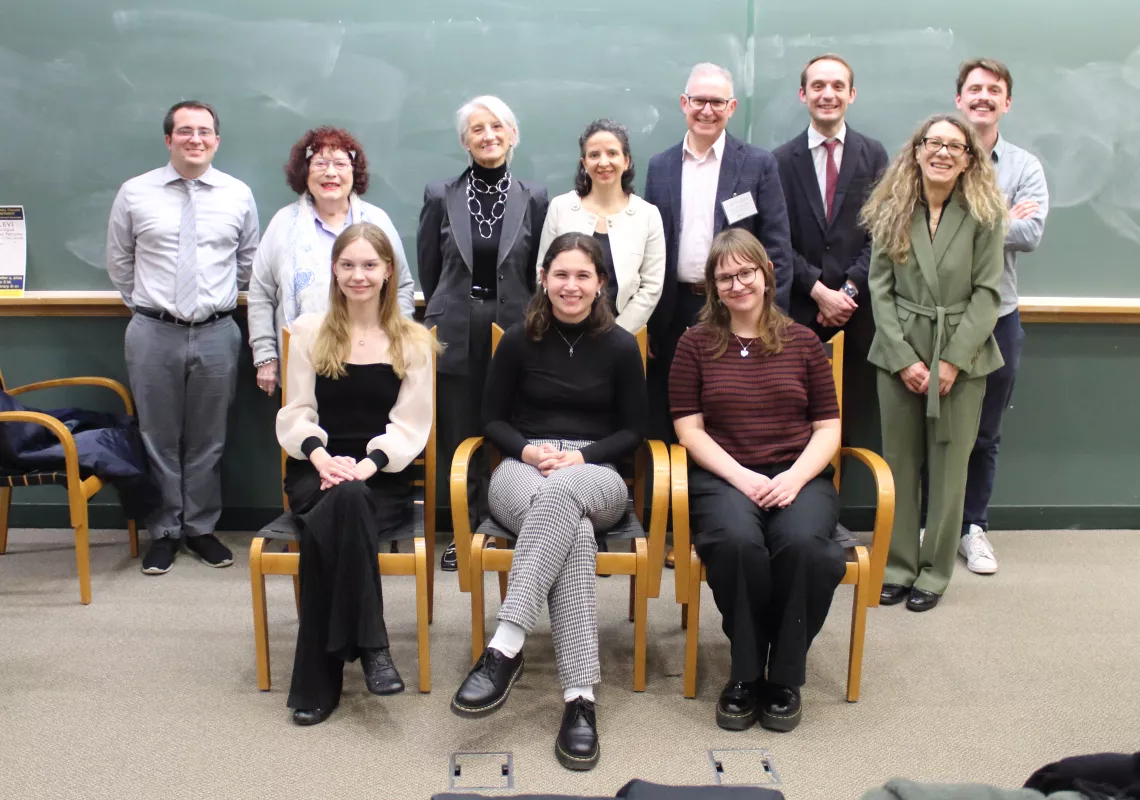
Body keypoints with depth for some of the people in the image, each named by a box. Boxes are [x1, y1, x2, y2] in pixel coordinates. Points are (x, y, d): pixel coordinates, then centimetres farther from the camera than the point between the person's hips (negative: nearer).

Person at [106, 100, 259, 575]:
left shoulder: (238, 195, 2)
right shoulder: (135, 194, 0)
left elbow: (247, 261, 13)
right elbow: (119, 261, 10)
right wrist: (144, 305, 12)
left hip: (217, 334, 1)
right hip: (153, 335, -1)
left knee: (208, 440, 10)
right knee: (158, 438, 8)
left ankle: (201, 528, 24)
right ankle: (164, 532, 21)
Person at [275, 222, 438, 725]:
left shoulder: (413, 340, 9)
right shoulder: (308, 331, 12)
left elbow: (409, 424, 1)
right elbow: (296, 413, 7)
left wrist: (369, 464, -17)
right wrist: (320, 455, -14)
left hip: (383, 479, -1)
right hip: (316, 471, 1)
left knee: (328, 526, -33)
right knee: (341, 503, -37)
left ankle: (318, 680, -26)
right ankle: (369, 646, -32)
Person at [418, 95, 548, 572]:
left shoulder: (534, 198, 4)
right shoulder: (441, 197, 4)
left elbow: (540, 273, 8)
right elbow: (428, 269, 11)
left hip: (514, 331, 0)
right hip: (455, 335, 1)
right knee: (458, 437, 4)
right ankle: (464, 530, 17)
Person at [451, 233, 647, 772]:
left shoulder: (620, 346, 7)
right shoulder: (518, 341, 7)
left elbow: (632, 431, 7)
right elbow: (493, 420, 10)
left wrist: (582, 456, -11)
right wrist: (527, 450, -11)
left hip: (596, 478, 0)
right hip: (522, 470, 0)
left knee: (561, 493, -41)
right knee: (574, 532, -37)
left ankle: (505, 648, -43)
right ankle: (580, 697, -42)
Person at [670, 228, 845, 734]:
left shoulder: (802, 342, 13)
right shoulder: (696, 344, 10)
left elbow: (828, 428, 10)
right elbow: (689, 428, 3)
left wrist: (794, 477, -9)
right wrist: (742, 477, -11)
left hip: (799, 478, 1)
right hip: (722, 479, -1)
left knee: (803, 544, -32)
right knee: (737, 541, -35)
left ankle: (785, 678, -11)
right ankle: (745, 674, -13)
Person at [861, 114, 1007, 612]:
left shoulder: (984, 215, -2)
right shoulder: (891, 212, 2)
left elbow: (987, 293, -5)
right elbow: (880, 289, -1)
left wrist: (953, 360, -13)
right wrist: (904, 359, -9)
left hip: (962, 357, -1)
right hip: (900, 355, 1)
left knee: (948, 467, 5)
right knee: (900, 463, 7)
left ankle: (934, 572, 18)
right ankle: (898, 565, 20)